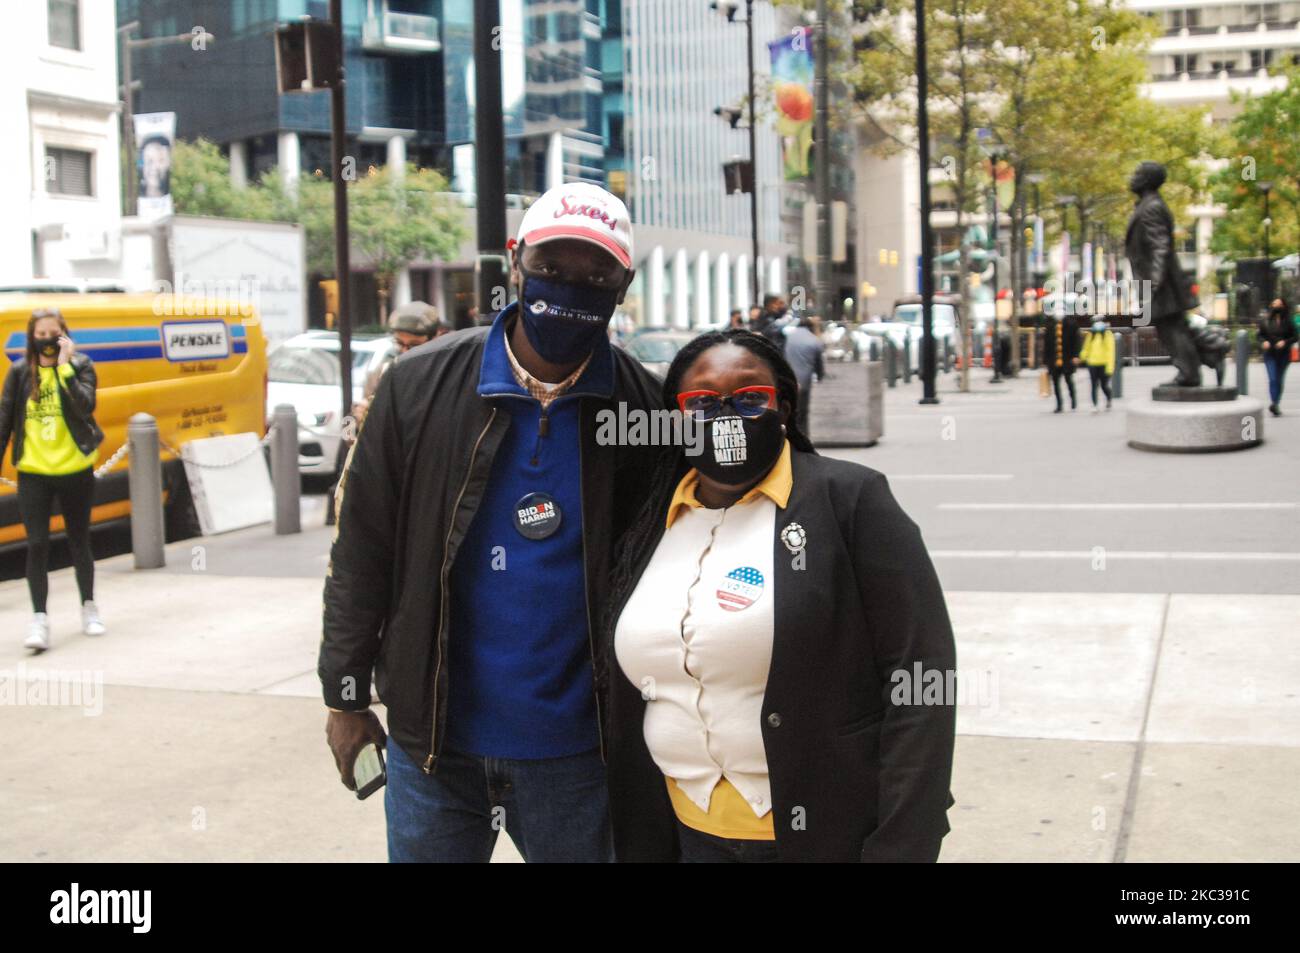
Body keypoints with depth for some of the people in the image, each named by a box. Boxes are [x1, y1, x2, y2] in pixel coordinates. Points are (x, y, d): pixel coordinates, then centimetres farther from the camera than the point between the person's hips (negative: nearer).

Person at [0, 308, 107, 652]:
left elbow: (85, 406, -19)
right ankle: (39, 619, -2)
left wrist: (64, 366, -22)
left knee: (79, 542, 12)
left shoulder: (80, 365, -2)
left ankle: (88, 607, 29)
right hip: (33, 472, 0)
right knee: (37, 545, -6)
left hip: (74, 470, 0)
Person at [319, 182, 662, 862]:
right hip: (433, 741, 1)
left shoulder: (640, 407, -5)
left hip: (572, 751, 0)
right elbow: (361, 550, 1)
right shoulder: (420, 385, -5)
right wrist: (345, 697, 3)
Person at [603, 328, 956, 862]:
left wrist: (899, 849, -16)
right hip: (695, 836, 5)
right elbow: (629, 698, 12)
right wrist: (637, 846, 11)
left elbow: (920, 680, -12)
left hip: (834, 835, -5)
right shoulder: (653, 526, 7)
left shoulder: (849, 499, -9)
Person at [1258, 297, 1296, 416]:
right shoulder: (1265, 320, 2)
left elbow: (1294, 337, 3)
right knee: (1272, 379, -13)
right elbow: (1260, 335, 10)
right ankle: (1273, 403, -22)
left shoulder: (1288, 322, 0)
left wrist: (1285, 342, -13)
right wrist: (1264, 342, -9)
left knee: (1279, 380, 7)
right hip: (1270, 354, -1)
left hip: (1283, 354, 1)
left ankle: (1276, 404, 16)